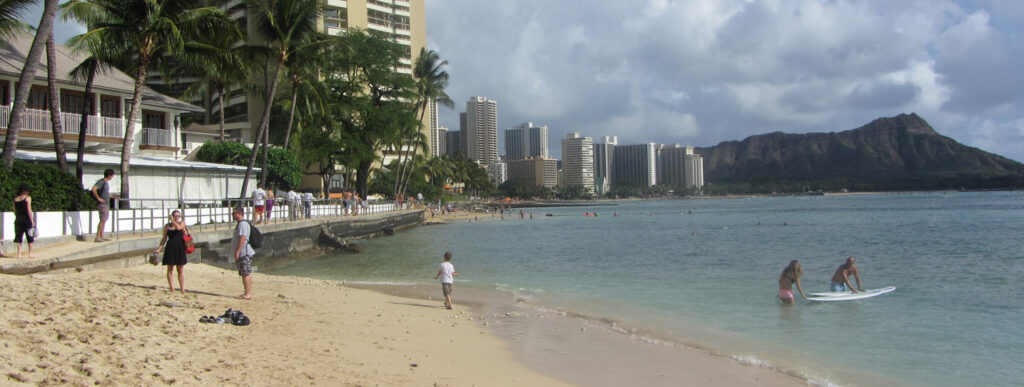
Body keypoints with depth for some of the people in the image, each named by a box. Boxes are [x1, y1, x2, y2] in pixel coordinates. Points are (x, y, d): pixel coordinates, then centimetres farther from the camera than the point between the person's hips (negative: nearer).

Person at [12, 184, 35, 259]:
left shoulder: (15, 199, 8)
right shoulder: (27, 198, -6)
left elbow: (15, 211, 11)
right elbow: (29, 210, -12)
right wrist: (32, 220, -10)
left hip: (18, 219, 4)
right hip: (27, 219, -4)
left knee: (18, 237, 6)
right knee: (30, 237, 6)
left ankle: (19, 254, 3)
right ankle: (30, 254, 7)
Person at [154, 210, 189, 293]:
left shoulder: (182, 223, 4)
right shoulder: (167, 226, 6)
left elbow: (178, 227, -19)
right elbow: (164, 239, 10)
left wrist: (172, 220, -8)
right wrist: (158, 248, 3)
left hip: (180, 249, -1)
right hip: (170, 248, 1)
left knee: (181, 270, 4)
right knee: (170, 269, 3)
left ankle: (182, 289, 8)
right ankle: (172, 289, 8)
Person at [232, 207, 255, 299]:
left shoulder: (243, 224, -15)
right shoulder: (240, 223, 19)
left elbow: (243, 238, -23)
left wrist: (237, 251, -23)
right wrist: (237, 252, 24)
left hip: (245, 253, -11)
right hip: (243, 253, 11)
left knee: (246, 273, -8)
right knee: (245, 273, 13)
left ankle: (248, 294, -6)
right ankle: (248, 293, 18)